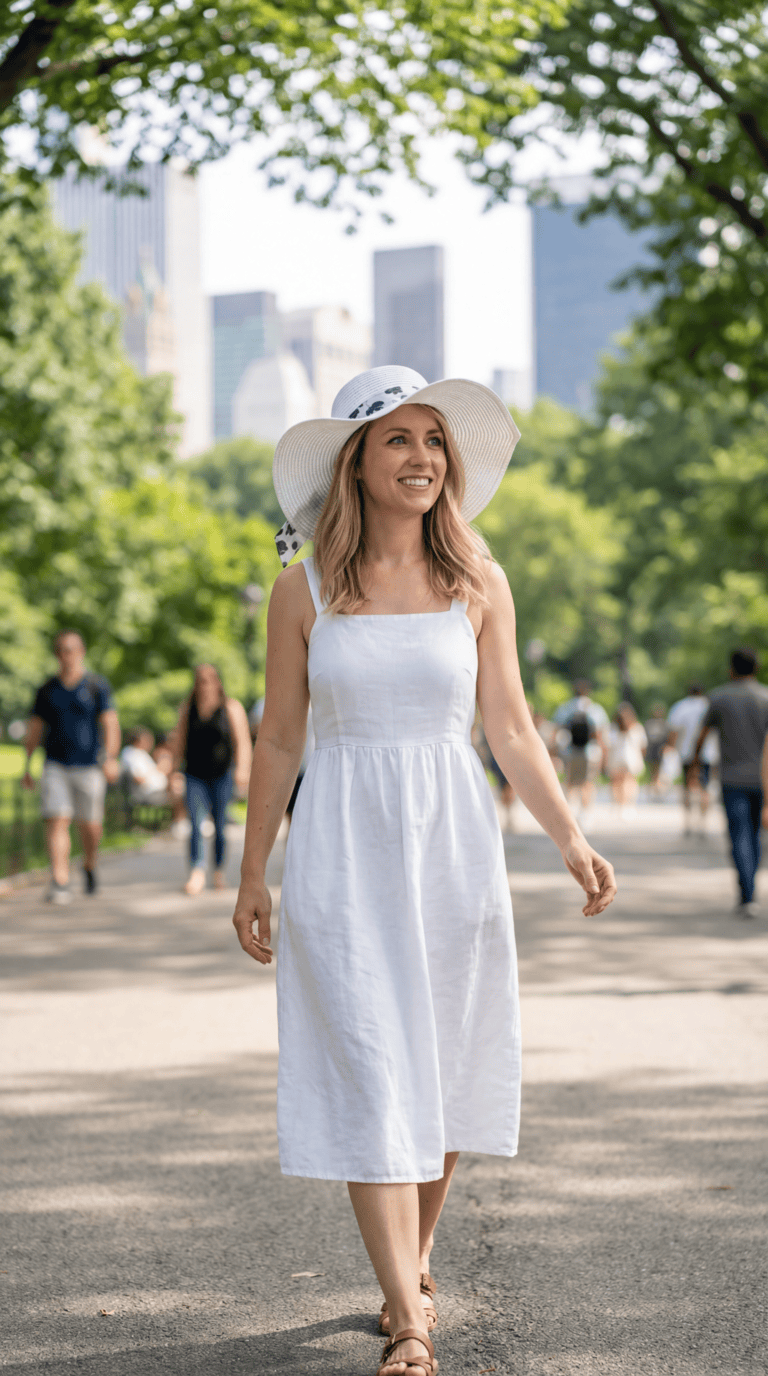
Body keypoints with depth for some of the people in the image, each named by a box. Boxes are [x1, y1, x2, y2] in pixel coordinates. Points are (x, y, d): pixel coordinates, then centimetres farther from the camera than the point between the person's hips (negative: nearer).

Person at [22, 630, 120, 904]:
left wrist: (111, 758, -19)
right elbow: (35, 729, 14)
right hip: (55, 765, 1)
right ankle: (59, 883, -14)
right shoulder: (47, 690, 9)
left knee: (90, 825, 4)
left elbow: (110, 724, -5)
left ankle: (89, 866, 34)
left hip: (89, 766, -1)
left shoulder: (97, 686, 2)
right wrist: (27, 766, 10)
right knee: (57, 820, -11)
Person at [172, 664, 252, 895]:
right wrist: (174, 770, 11)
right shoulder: (187, 708, 9)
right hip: (195, 775, 1)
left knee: (220, 824, 3)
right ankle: (197, 872, -22)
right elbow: (180, 741, 15)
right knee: (196, 823, -14)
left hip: (222, 774, -1)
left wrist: (242, 770, -15)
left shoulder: (231, 708, 1)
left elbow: (243, 742, -4)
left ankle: (220, 870, 21)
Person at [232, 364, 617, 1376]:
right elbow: (279, 743, 6)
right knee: (369, 1079, -7)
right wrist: (252, 875, 8)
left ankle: (413, 1266, 30)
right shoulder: (304, 590, 1)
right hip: (344, 848, -1)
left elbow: (513, 731, 5)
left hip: (453, 842, 2)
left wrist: (570, 838, -6)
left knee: (442, 1073, 8)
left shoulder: (478, 584, 4)